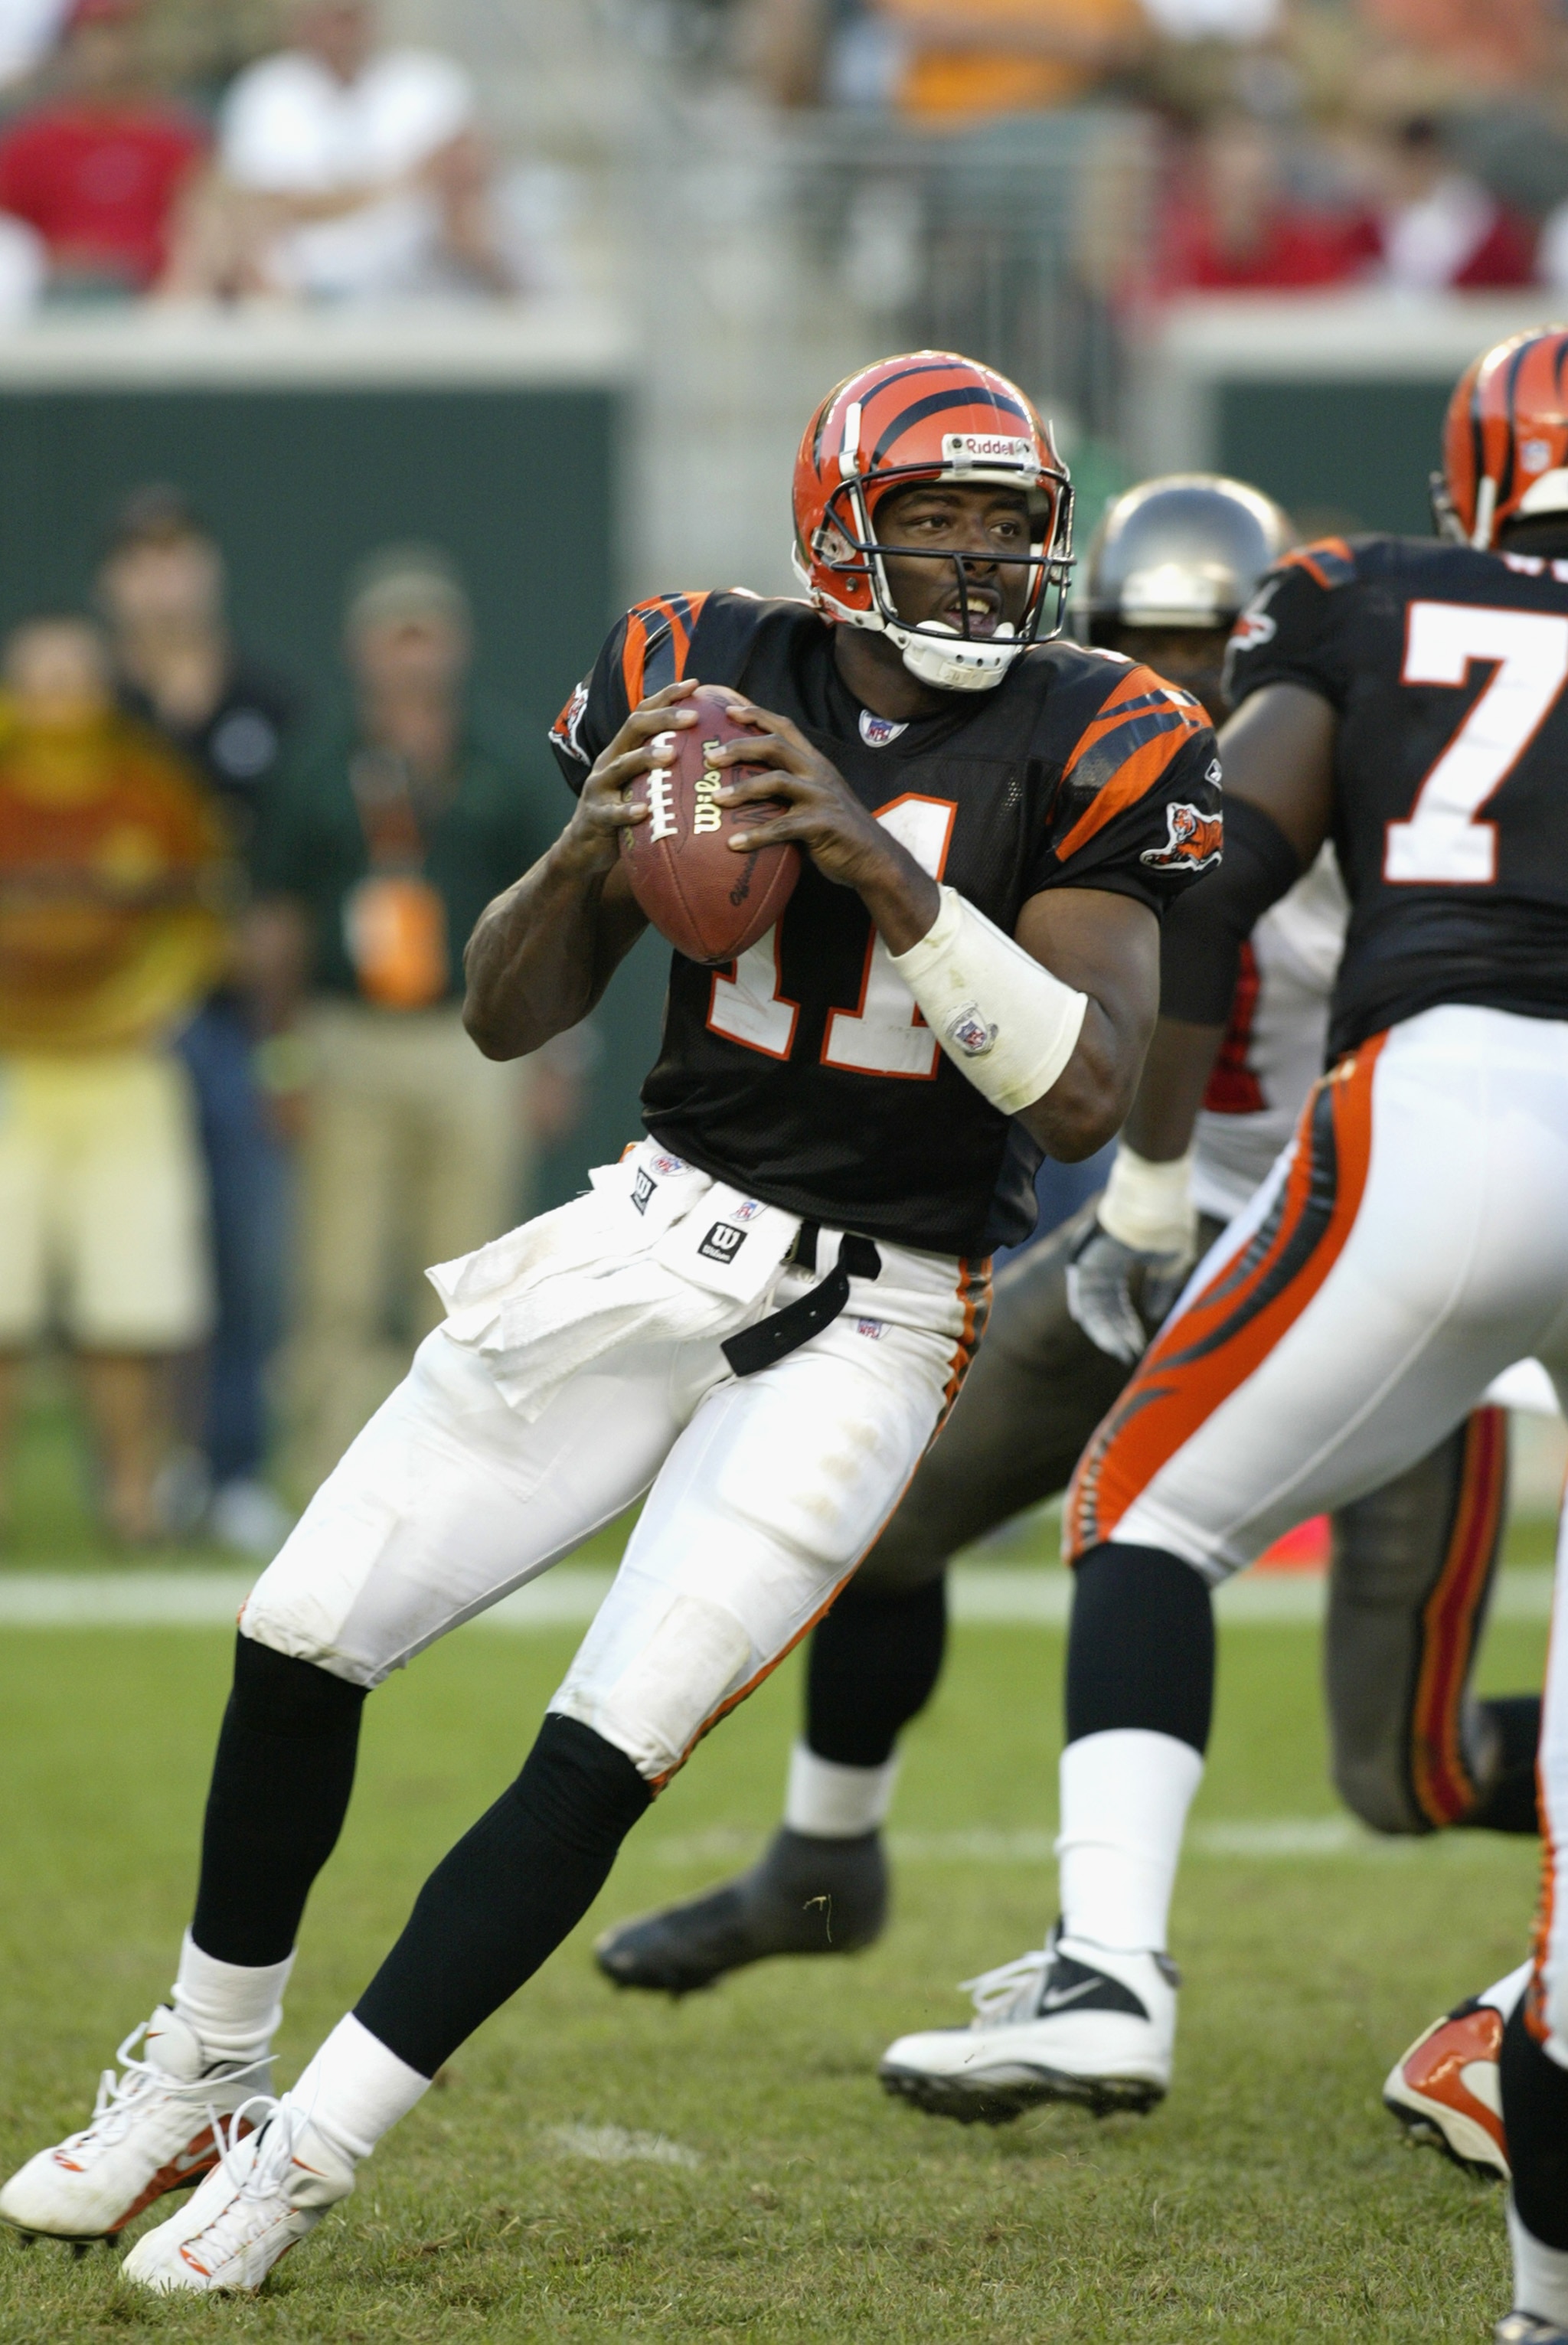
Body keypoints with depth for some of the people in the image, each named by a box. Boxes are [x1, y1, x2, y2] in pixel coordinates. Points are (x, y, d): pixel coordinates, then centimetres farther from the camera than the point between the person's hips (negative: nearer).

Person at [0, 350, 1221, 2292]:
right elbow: (505, 1018, 2)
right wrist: (590, 849, -19)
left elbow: (1086, 1098, -18)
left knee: (601, 1757, -13)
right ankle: (197, 2077, 25)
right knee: (303, 1644, 3)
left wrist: (888, 876, -28)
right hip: (652, 1237, 4)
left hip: (864, 1321, -3)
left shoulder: (1082, 751, -9)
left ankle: (301, 2159, -2)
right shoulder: (704, 680, -2)